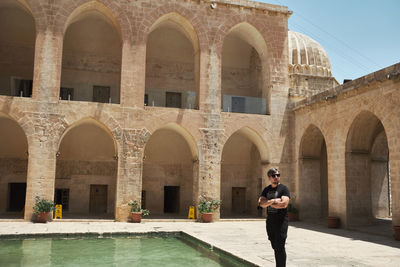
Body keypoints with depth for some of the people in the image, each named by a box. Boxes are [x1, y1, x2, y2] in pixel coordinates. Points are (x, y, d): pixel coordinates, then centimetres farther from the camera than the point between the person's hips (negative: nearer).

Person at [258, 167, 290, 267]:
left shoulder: (284, 188, -5)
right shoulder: (266, 189, 12)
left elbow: (284, 204, -19)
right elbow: (261, 203, -2)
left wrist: (267, 203, -9)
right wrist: (273, 201, -18)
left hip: (281, 221, -5)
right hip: (270, 221, 5)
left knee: (280, 247, -6)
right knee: (275, 247, 12)